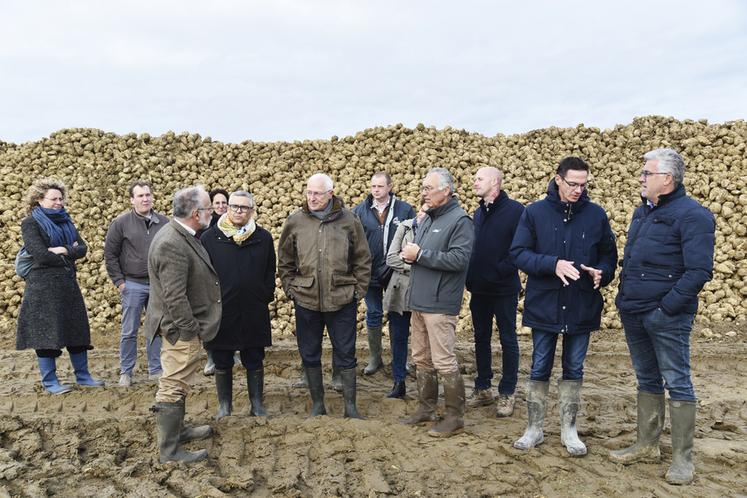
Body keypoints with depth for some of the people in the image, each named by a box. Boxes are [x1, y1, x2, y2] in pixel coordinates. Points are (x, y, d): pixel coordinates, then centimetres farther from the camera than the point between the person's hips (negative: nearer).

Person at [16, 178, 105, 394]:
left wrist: (64, 250, -13)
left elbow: (83, 248, 5)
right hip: (44, 286, -7)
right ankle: (49, 382, 9)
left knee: (78, 328, 9)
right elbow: (40, 254, -17)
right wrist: (67, 259, -5)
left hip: (68, 283, 7)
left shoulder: (65, 221, 15)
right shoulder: (31, 223, -5)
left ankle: (82, 375, 19)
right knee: (47, 332, -1)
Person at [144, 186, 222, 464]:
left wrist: (193, 327, 18)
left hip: (184, 327, 11)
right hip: (181, 329, -11)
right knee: (174, 387, 0)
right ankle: (169, 450, 12)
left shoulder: (182, 236, 6)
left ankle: (176, 430, 39)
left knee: (177, 384, 23)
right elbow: (174, 297, -27)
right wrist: (191, 330, -20)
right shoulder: (171, 245, -26)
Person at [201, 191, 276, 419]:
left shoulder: (263, 238, 2)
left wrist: (266, 297, 1)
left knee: (254, 361, 10)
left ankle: (257, 403, 24)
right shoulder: (209, 238, -1)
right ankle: (224, 405, 25)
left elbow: (270, 272, 8)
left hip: (254, 314, 1)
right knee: (222, 363, 10)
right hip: (220, 312, 0)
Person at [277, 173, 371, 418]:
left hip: (342, 300, -2)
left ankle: (350, 406, 21)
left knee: (346, 354, 7)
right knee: (309, 354, 12)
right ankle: (317, 404, 29)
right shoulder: (295, 221, 1)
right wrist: (290, 288, 3)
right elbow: (284, 261, 10)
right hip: (306, 300, 2)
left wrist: (358, 290, -1)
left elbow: (363, 260, 3)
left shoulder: (349, 220, -3)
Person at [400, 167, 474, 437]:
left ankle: (455, 415, 9)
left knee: (443, 362, -4)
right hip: (419, 302, 9)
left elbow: (459, 259, -22)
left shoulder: (460, 220, -11)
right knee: (421, 359, 15)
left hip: (440, 305, -9)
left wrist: (421, 255, -18)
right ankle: (426, 408, 28)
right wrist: (410, 255, 2)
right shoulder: (427, 218, 16)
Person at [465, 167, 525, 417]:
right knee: (481, 338, 13)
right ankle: (482, 389, 25)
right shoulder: (479, 212, 12)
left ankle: (507, 394, 15)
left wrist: (499, 271, -18)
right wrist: (471, 277, 4)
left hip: (504, 290, -6)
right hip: (479, 289, 7)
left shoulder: (515, 210, -10)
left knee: (508, 340, 5)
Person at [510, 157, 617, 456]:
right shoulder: (535, 212, -4)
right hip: (544, 305, -1)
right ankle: (535, 428, 23)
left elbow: (609, 254, 8)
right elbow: (518, 253, -8)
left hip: (582, 307, 2)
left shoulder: (596, 214, 1)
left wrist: (602, 273, -14)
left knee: (574, 370, 12)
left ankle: (568, 430, 27)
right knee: (539, 369, 9)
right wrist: (553, 264, -23)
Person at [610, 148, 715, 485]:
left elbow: (699, 271, -19)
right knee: (647, 380, 16)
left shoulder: (691, 215, -12)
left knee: (677, 383, 1)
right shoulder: (643, 211, 14)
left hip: (666, 317, -8)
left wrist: (667, 307, -20)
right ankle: (646, 445, 27)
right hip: (633, 314, 8)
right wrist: (624, 298, 13)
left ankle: (683, 458, 12)